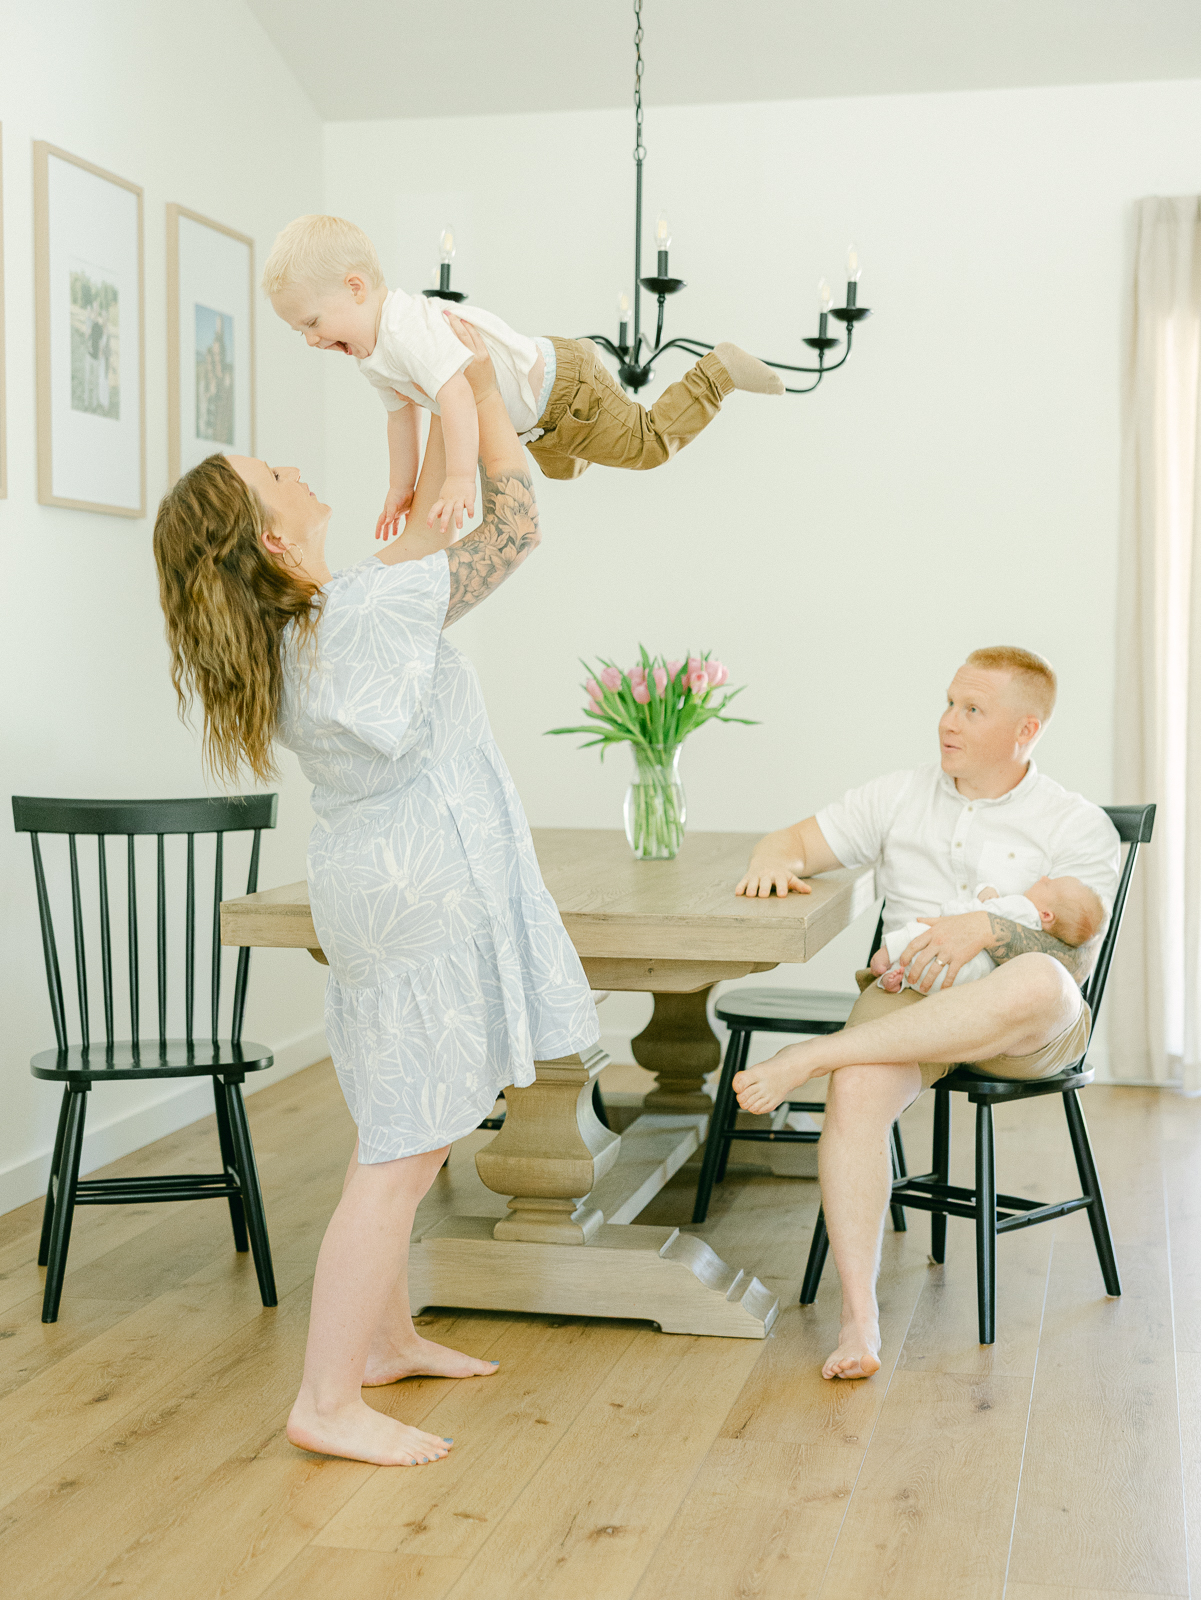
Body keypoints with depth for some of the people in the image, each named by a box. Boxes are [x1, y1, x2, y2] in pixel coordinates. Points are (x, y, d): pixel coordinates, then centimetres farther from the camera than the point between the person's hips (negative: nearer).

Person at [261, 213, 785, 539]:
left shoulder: (408, 328, -36)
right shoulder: (370, 357, -4)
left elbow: (455, 392, -47)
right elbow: (402, 414, 8)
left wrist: (460, 477, -51)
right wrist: (400, 489, 8)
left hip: (561, 388, -10)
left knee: (647, 443, 4)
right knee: (560, 468, 34)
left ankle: (717, 370, 18)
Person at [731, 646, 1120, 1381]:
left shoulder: (1078, 826, 7)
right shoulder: (901, 798, 18)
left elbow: (1075, 940, -5)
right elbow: (803, 839, 19)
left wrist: (987, 929, -23)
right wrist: (777, 858, -6)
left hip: (1032, 1028, -2)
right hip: (908, 997, 2)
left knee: (1037, 983, -41)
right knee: (858, 1090, -34)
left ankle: (812, 1055, -36)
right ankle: (859, 1319, -32)